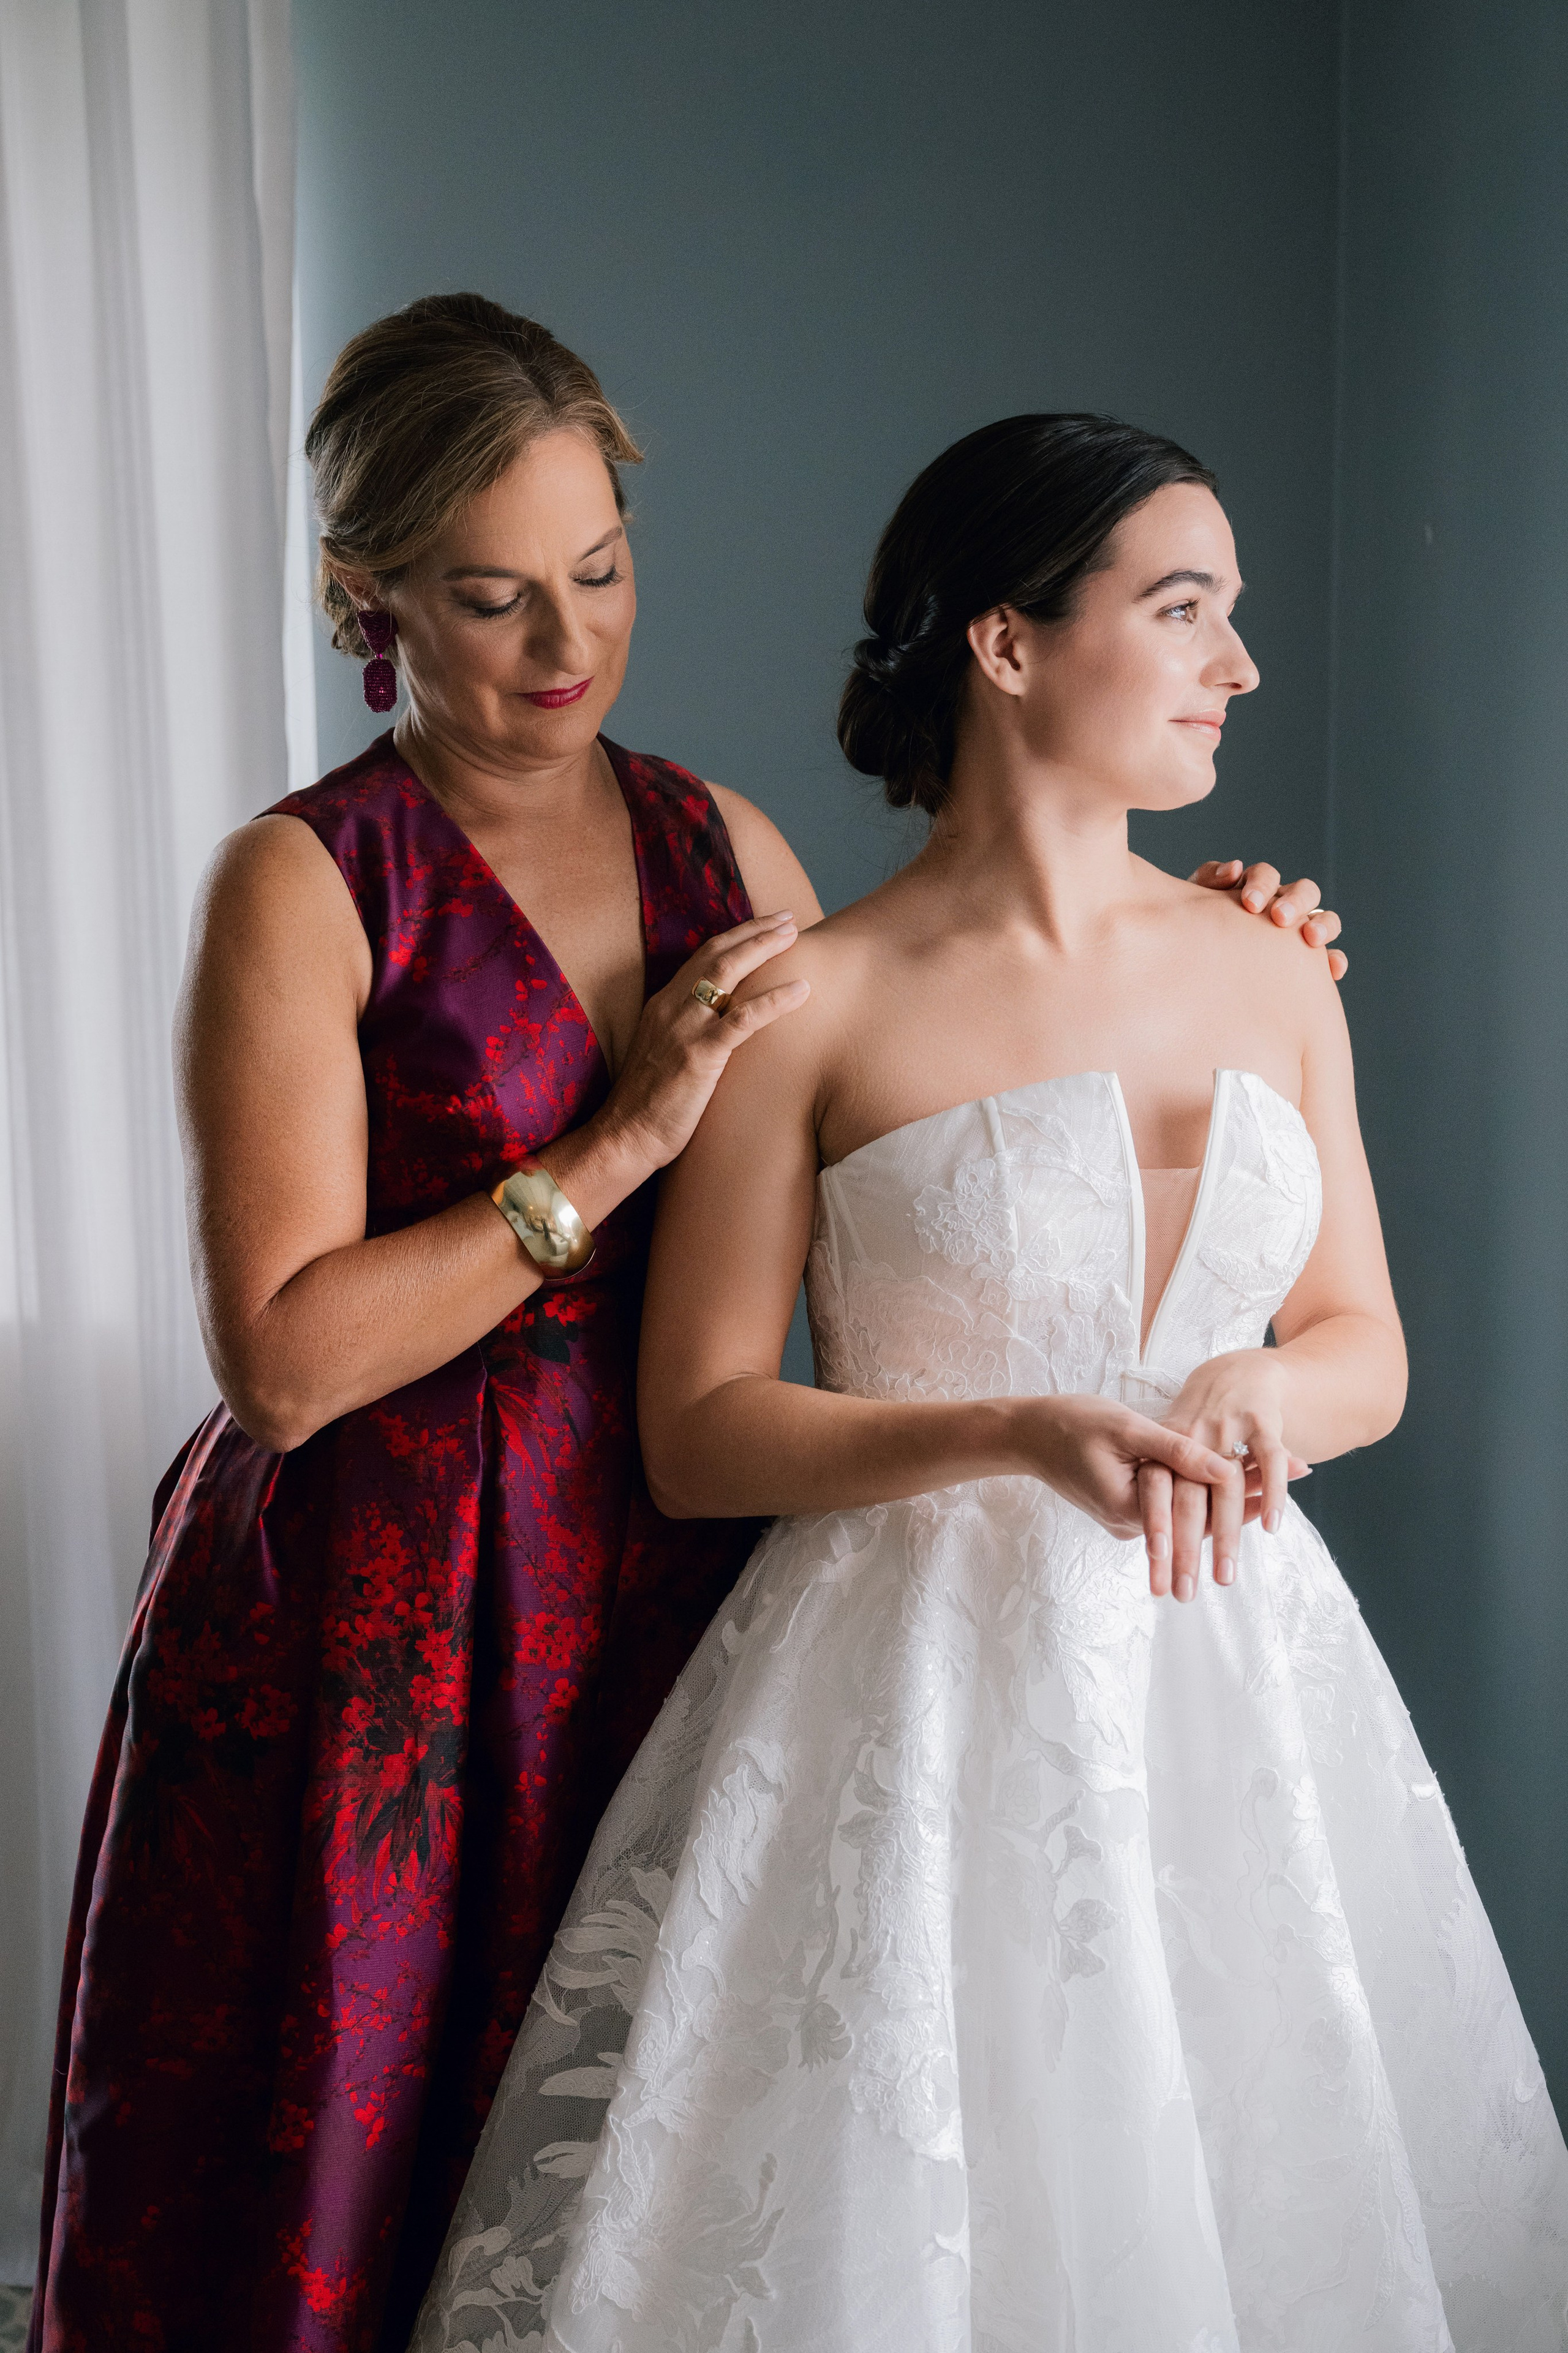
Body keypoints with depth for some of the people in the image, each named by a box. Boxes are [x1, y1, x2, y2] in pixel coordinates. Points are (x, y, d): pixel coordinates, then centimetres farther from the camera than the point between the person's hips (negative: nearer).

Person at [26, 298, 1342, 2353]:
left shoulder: (722, 846, 7)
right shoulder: (305, 884, -8)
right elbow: (284, 1358, -15)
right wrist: (615, 1148, -18)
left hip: (667, 1586, 4)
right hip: (379, 1629, -4)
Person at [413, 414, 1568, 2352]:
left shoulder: (1272, 976, 6)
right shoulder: (813, 1004, -8)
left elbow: (1365, 1350, 12)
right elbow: (696, 1435, -8)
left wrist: (1254, 1400, -10)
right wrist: (1020, 1432, -21)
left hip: (1234, 1674, 5)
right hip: (919, 1685, -4)